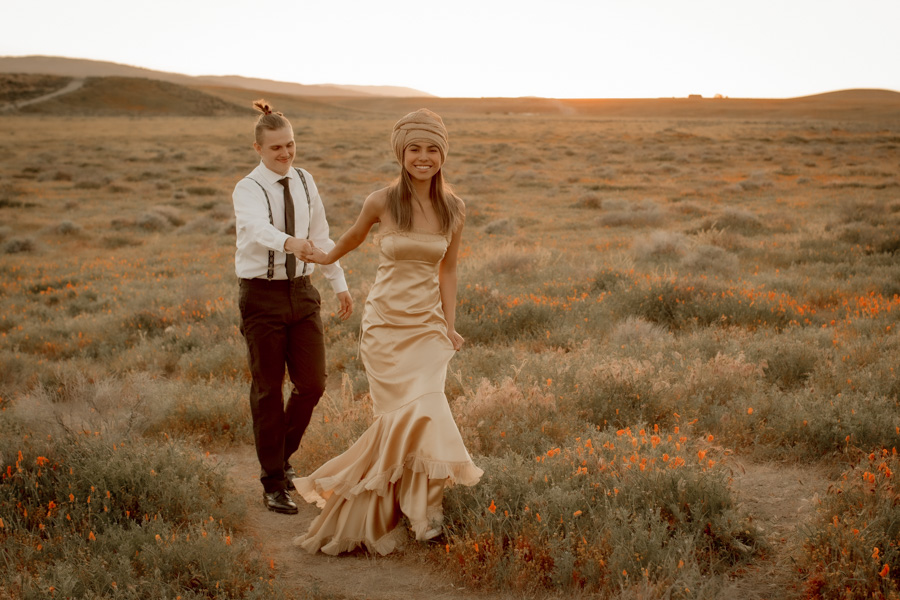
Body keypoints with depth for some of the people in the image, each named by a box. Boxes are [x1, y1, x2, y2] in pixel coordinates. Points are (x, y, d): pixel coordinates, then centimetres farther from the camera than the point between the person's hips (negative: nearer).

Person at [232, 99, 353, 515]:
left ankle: (283, 455, 29)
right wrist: (289, 243, -53)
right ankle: (273, 484, 14)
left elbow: (320, 236, 15)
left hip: (301, 292, 5)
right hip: (262, 294, -5)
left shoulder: (305, 183, 6)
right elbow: (258, 228, -33)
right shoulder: (248, 190, -11)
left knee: (312, 384, 2)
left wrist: (339, 284, 16)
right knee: (268, 389, 3)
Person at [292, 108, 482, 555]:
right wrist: (327, 258, 30)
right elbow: (355, 236, 14)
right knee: (404, 414, -7)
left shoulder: (453, 209, 1)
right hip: (385, 323, -2)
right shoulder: (381, 203, -7)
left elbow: (447, 269, 10)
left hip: (427, 325, 2)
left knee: (421, 410, -11)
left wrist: (450, 324, 3)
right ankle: (422, 509, 14)